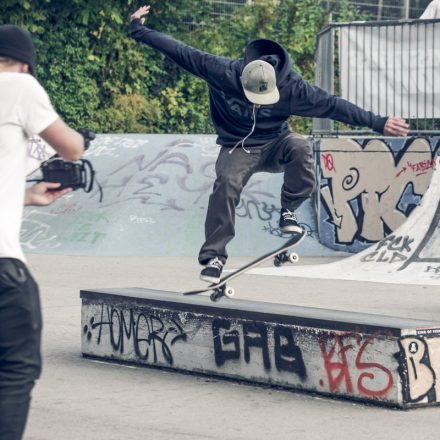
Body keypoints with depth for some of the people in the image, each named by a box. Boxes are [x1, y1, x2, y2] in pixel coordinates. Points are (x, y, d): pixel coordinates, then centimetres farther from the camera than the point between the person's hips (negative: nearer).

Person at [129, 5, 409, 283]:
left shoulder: (291, 86, -22)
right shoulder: (223, 72, -23)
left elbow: (332, 105, -20)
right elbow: (183, 53, -16)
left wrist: (377, 123, -22)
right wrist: (140, 31, -11)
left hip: (274, 147, 1)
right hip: (237, 150, -1)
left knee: (299, 146, -32)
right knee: (227, 182, -30)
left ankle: (289, 211, -14)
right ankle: (214, 256, -22)